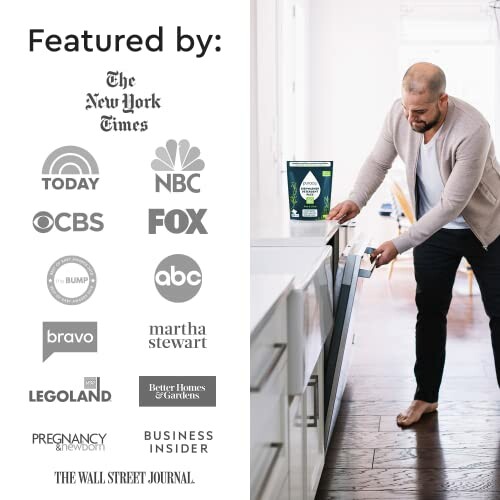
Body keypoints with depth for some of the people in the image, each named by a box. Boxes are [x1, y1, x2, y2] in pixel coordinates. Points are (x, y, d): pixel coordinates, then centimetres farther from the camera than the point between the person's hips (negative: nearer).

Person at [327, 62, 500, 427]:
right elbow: (378, 161, -3)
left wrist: (399, 245, -33)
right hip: (432, 226, 4)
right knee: (430, 312, 8)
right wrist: (356, 200, -22)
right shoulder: (399, 114, -18)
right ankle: (426, 396, 20)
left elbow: (452, 204, -33)